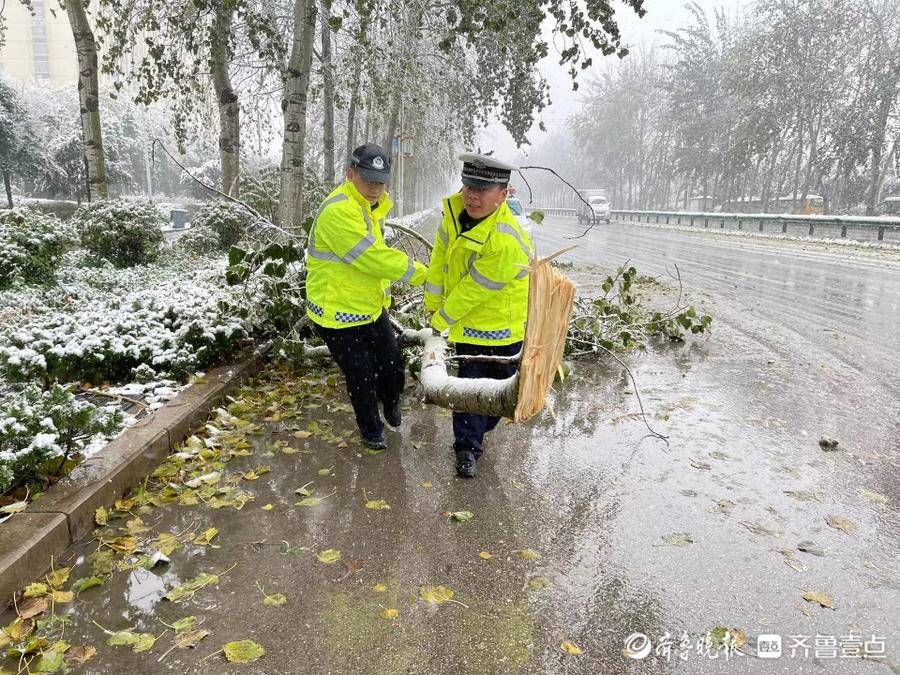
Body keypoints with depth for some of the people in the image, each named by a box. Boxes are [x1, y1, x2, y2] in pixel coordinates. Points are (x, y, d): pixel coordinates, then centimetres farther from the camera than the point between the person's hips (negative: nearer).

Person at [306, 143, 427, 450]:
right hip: (339, 314, -9)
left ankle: (391, 408, 48)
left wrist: (382, 290, 20)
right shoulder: (339, 210, -28)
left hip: (371, 307, 9)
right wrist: (422, 274, -25)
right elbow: (373, 258, -31)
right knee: (361, 376, 6)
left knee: (392, 364, 19)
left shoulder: (372, 206, 6)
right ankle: (371, 431, 31)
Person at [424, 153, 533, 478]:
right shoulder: (455, 209, -14)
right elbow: (440, 257, -1)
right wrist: (433, 305, 4)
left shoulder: (506, 243, -37)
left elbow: (472, 290, -25)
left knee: (499, 383, 18)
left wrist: (441, 320, -11)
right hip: (470, 322, 4)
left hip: (504, 323, -4)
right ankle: (467, 446, 22)